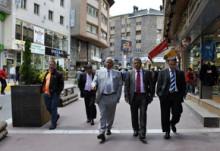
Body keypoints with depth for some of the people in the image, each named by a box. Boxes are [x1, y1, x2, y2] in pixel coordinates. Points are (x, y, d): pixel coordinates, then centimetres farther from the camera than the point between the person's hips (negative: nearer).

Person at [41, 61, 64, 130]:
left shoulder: (58, 74, -4)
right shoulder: (47, 73, 14)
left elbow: (61, 84, -5)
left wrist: (57, 92, -12)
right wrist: (43, 90, 12)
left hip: (54, 94, -6)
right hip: (46, 94, 6)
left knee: (53, 108, -3)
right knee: (48, 108, 13)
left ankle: (53, 124, 7)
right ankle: (56, 116, 40)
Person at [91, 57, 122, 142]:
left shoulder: (117, 73, 10)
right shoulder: (99, 72, 11)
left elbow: (119, 85, 7)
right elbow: (94, 81, 6)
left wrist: (118, 96, -1)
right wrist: (94, 85, -18)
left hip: (112, 97, 1)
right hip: (102, 97, -1)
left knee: (110, 115, 14)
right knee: (103, 115, -5)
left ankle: (108, 128, 35)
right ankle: (102, 133, -6)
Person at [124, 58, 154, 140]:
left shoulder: (147, 73, 5)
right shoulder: (130, 73, 8)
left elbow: (151, 85, 5)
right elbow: (126, 86, 5)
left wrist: (151, 96, -1)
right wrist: (126, 96, -4)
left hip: (143, 96, -1)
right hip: (133, 96, 2)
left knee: (143, 114, -7)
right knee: (134, 114, 9)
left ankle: (142, 132, 0)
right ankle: (135, 130, 28)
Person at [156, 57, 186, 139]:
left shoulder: (180, 73, 10)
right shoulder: (163, 72, 6)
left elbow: (183, 85, 10)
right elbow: (159, 84, 5)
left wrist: (181, 95, -2)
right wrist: (160, 94, -5)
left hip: (176, 95, 1)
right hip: (165, 96, -1)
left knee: (177, 113, -1)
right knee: (165, 115, 2)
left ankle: (172, 123, 33)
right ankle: (167, 132, 15)